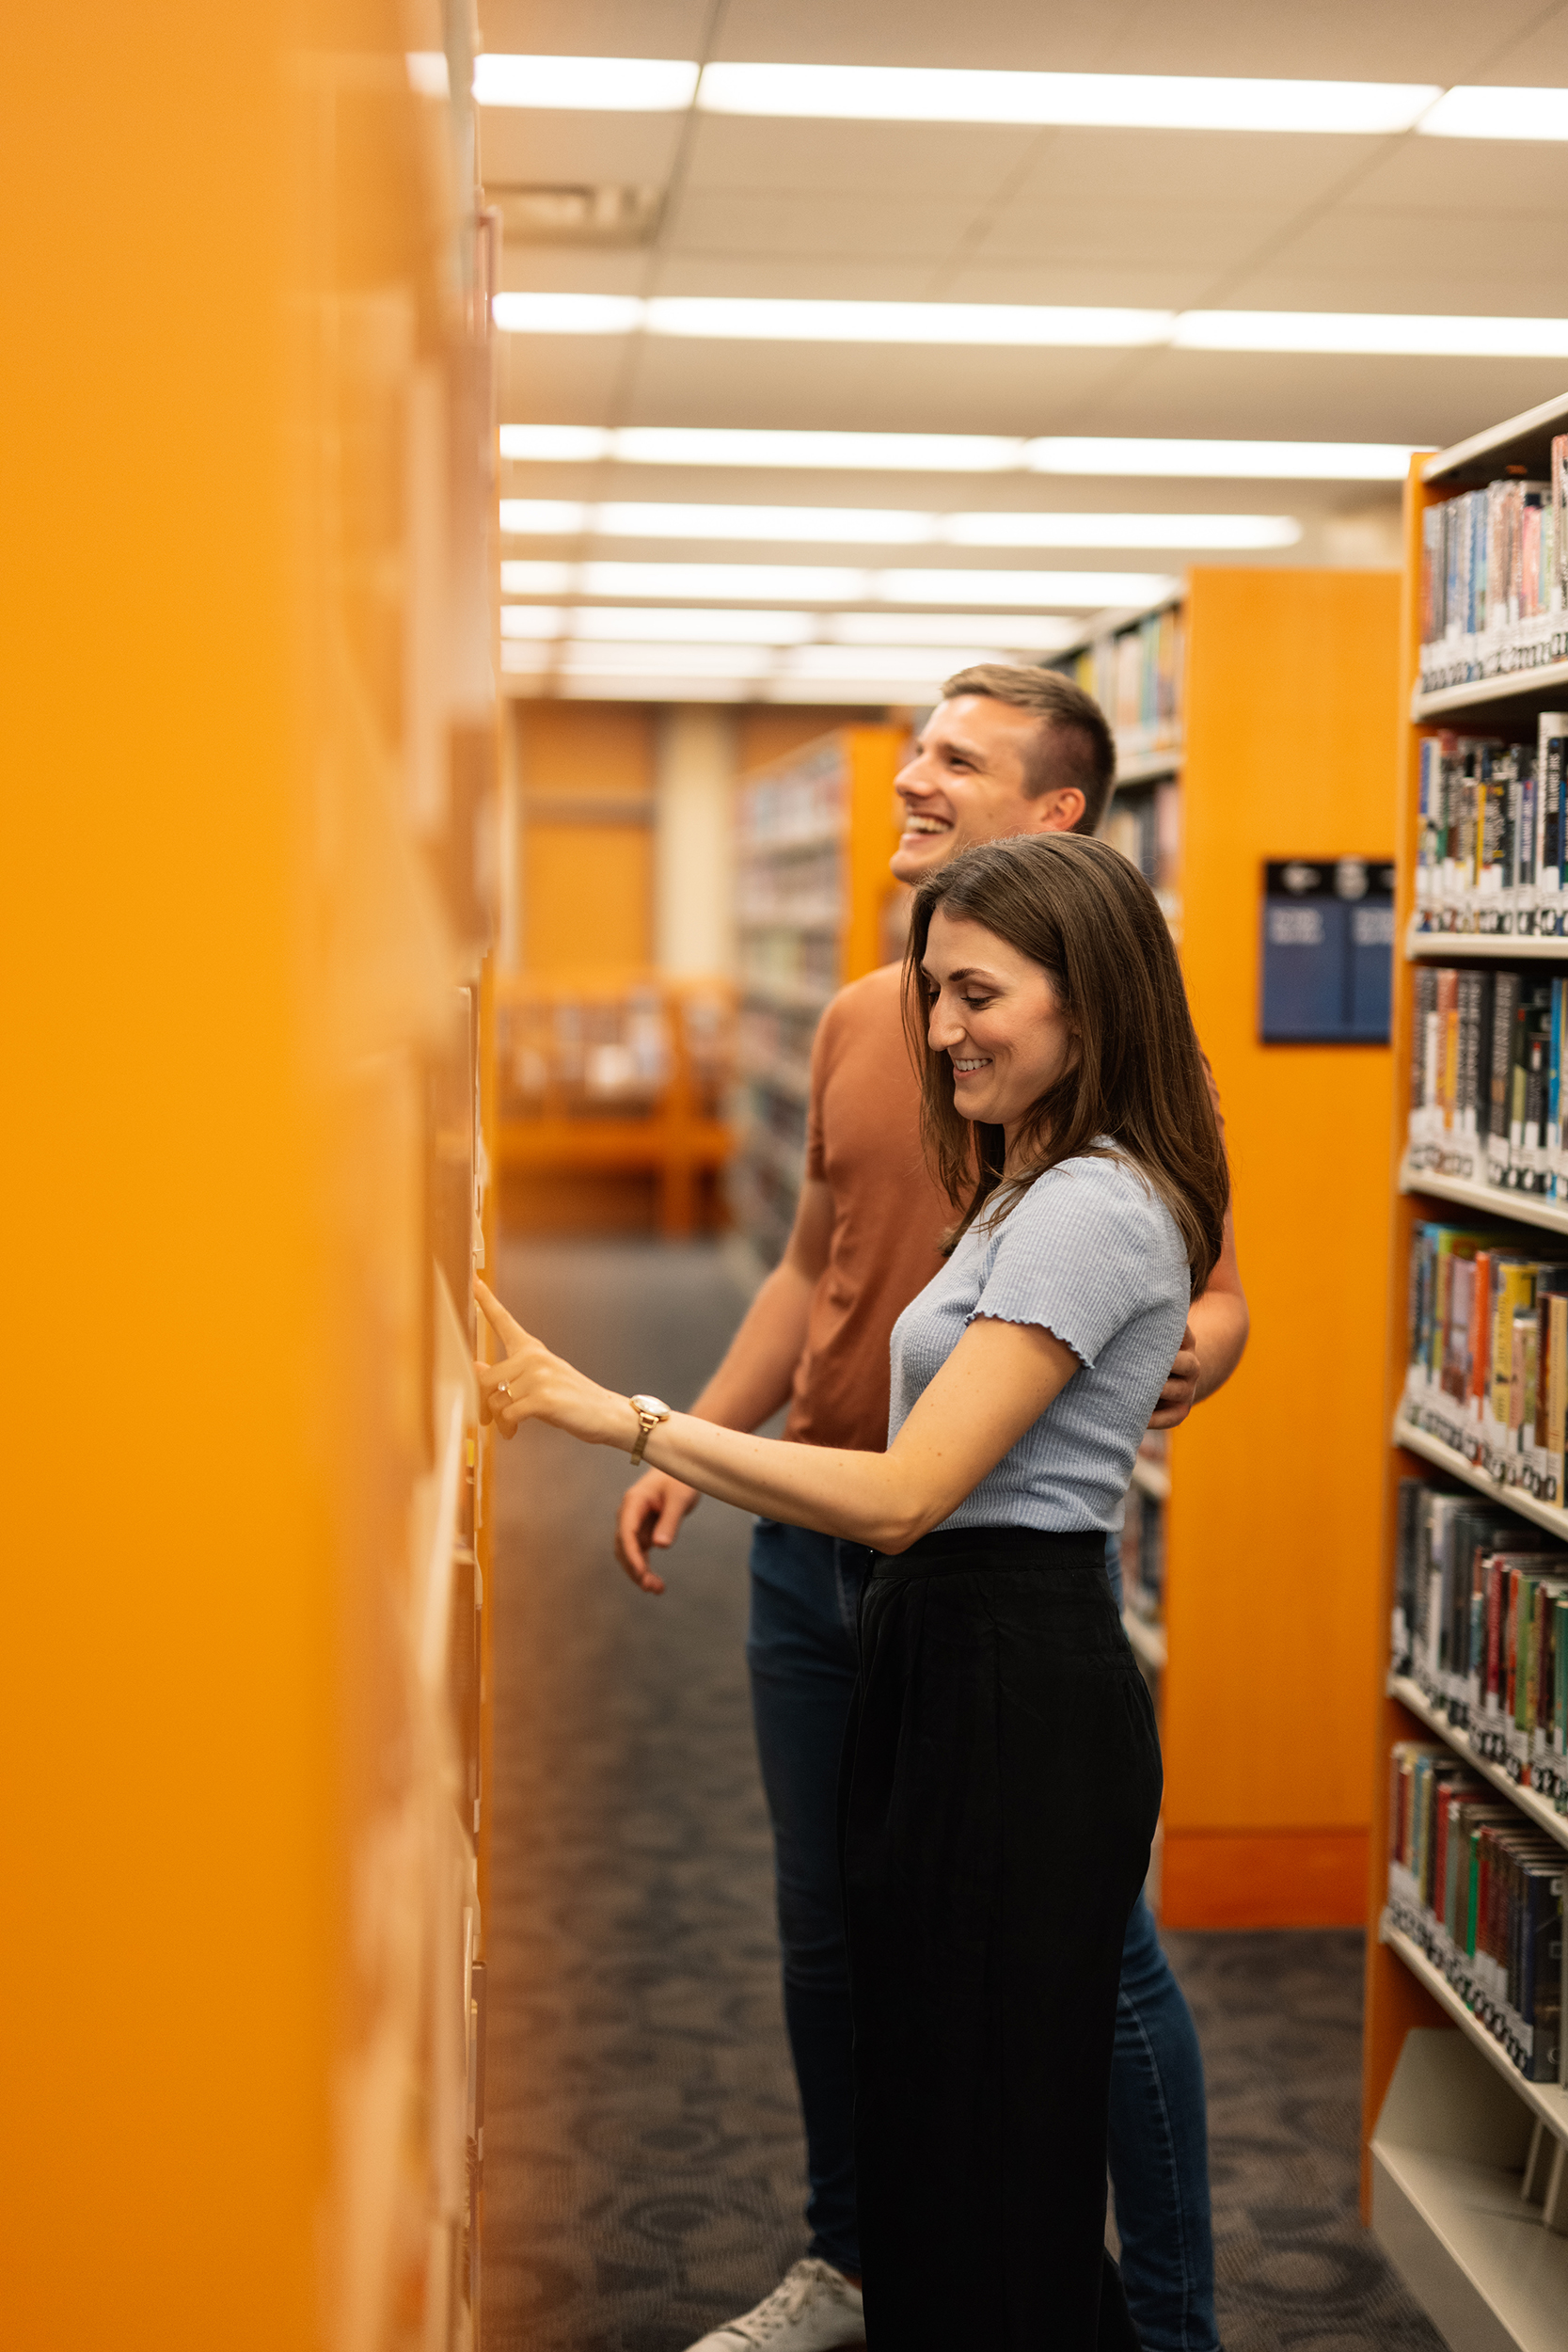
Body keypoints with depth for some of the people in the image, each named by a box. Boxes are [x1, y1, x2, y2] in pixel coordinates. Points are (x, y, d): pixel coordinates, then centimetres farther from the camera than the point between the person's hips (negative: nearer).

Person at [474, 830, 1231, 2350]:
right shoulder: (1036, 1187, 14)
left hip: (1017, 1696, -10)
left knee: (988, 2132, 2)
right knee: (926, 2103, 19)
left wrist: (618, 1417, -25)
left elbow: (903, 1496, -25)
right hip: (959, 1668, 10)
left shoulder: (1089, 1213, -19)